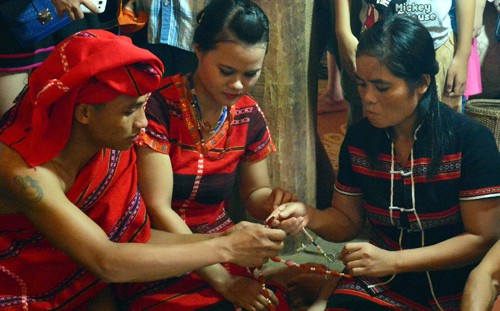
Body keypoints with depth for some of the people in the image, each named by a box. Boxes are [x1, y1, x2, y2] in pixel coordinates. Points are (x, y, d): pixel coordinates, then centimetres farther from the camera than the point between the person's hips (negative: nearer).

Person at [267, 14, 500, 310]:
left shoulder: (471, 139, -15)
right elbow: (348, 220, 8)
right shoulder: (359, 138, -1)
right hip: (380, 286, 3)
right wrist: (310, 216, -15)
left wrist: (392, 260, -21)